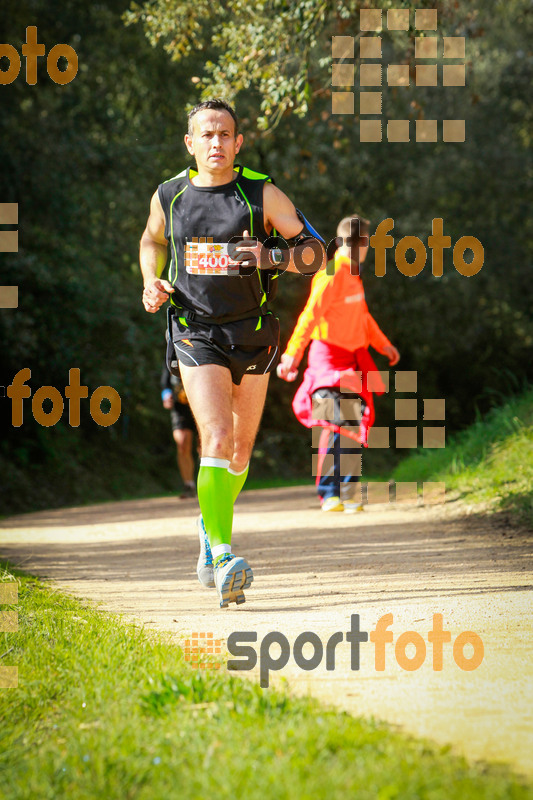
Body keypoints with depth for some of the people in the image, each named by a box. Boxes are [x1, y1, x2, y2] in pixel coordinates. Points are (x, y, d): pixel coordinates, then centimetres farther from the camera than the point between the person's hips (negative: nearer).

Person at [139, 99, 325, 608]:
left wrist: (271, 257, -25)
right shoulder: (168, 197, 2)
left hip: (252, 332, 1)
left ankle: (211, 524, 41)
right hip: (196, 332, -1)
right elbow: (153, 241, 23)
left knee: (240, 448, 12)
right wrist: (151, 284, 4)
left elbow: (315, 252, -7)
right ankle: (221, 556, -22)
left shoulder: (262, 194, -5)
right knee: (217, 437, -20)